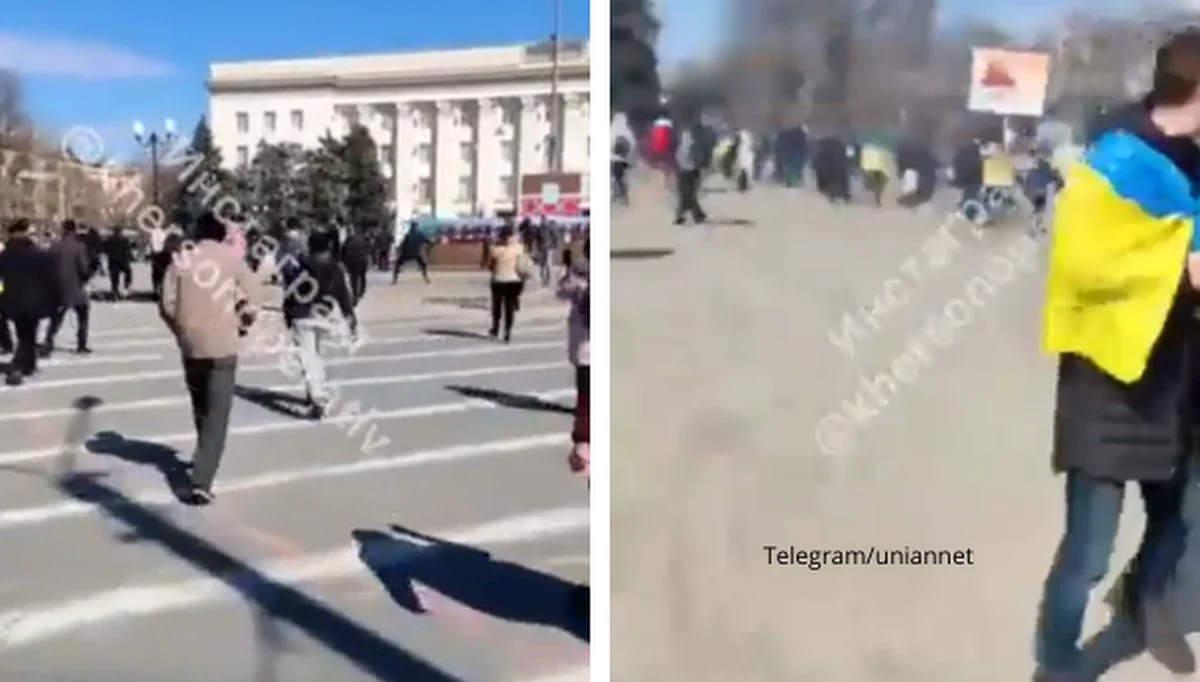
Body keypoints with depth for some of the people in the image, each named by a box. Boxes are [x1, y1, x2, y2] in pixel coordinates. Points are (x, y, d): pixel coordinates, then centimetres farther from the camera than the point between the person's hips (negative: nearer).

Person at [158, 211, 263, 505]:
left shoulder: (182, 258, 1)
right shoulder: (232, 257, -3)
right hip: (222, 345, -3)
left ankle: (203, 460, 42)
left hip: (191, 345, 3)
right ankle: (201, 482, -13)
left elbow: (167, 303, -1)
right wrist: (241, 324, 10)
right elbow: (253, 296, -6)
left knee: (200, 408, 23)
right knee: (217, 414, -2)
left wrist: (181, 330, 14)